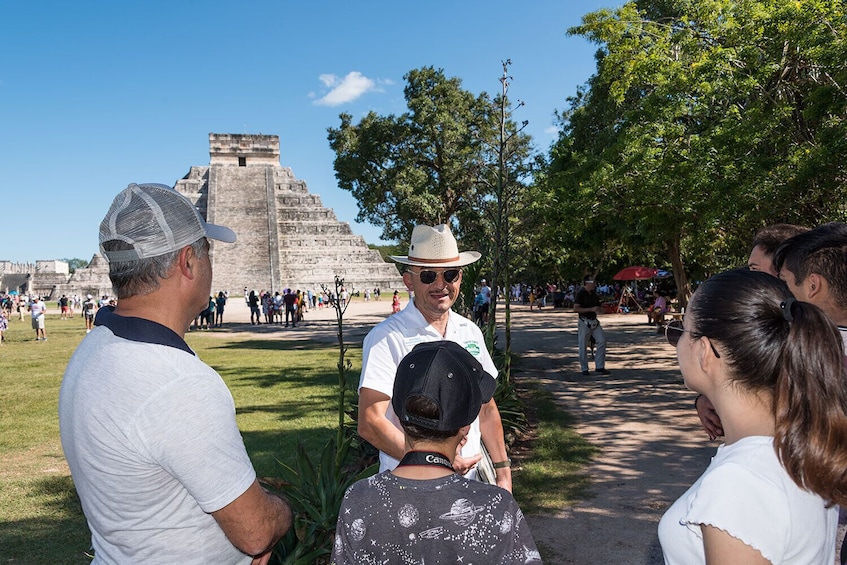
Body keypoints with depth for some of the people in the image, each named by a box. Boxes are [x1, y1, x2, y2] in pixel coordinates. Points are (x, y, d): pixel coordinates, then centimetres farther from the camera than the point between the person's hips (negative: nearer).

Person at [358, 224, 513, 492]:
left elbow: (486, 409, 12)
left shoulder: (470, 332, 6)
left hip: (469, 480, 5)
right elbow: (370, 424, -20)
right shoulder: (387, 338, -14)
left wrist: (503, 472, 9)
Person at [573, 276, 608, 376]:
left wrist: (599, 309, 1)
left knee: (602, 341, -2)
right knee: (583, 346, 0)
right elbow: (575, 309, -19)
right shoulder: (580, 293, -10)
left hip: (594, 321, 7)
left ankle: (599, 366, 5)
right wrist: (591, 309, -22)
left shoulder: (594, 294, 12)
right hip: (584, 322, -7)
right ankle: (584, 369, 10)